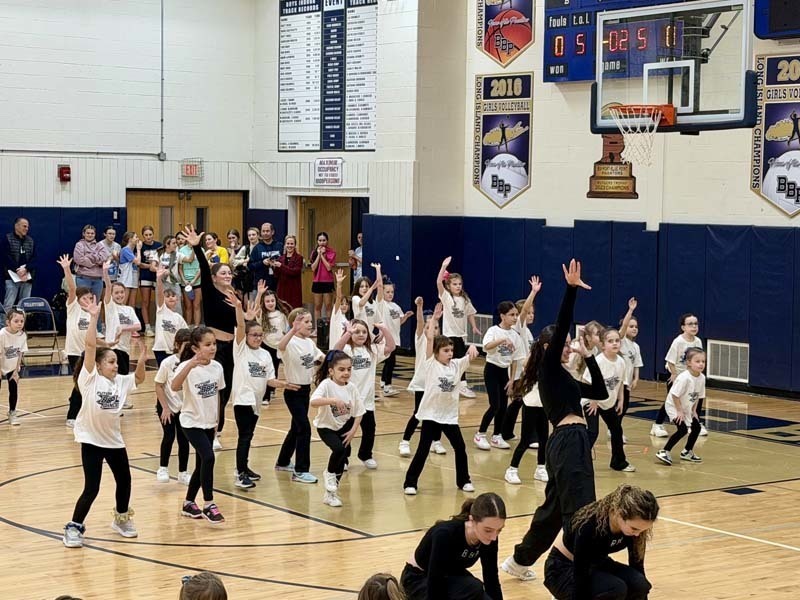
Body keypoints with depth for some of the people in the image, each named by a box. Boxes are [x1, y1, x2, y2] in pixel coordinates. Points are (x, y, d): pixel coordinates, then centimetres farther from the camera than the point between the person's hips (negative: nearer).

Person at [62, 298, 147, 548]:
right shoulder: (90, 378, -12)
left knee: (124, 481, 14)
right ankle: (74, 527, 9)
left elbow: (139, 379, 16)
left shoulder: (120, 381, 3)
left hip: (114, 439, 6)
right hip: (91, 439, -6)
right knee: (91, 488, -7)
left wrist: (141, 361, -3)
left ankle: (121, 519, 36)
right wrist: (93, 317, -24)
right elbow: (90, 345, -20)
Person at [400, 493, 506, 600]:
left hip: (450, 575, 7)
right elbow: (434, 587, -37)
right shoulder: (446, 534, -38)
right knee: (472, 590, -33)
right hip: (419, 578, -7)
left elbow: (492, 581, -9)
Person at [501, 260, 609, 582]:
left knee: (555, 509, 20)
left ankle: (520, 561, 35)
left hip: (567, 443, 10)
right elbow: (561, 326, -15)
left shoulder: (563, 377, 22)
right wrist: (571, 288, -21)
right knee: (580, 511, -12)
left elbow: (600, 393, 21)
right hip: (569, 441, -10)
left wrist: (589, 358, 15)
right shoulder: (549, 368, -3)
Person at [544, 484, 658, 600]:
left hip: (595, 564, 6)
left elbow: (637, 566, -7)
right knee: (615, 588, -31)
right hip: (563, 568, -6)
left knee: (638, 583, -22)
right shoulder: (590, 525, -36)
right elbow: (580, 583, -32)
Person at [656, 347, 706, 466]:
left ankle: (687, 452, 27)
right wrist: (679, 411, -21)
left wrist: (694, 410, 2)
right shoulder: (684, 378, -30)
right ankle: (664, 452, -12)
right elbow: (675, 395, -26)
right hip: (674, 406, -8)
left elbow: (698, 396, 4)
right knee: (683, 429, -19)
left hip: (687, 408, 8)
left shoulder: (702, 378, -9)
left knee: (696, 427, 9)